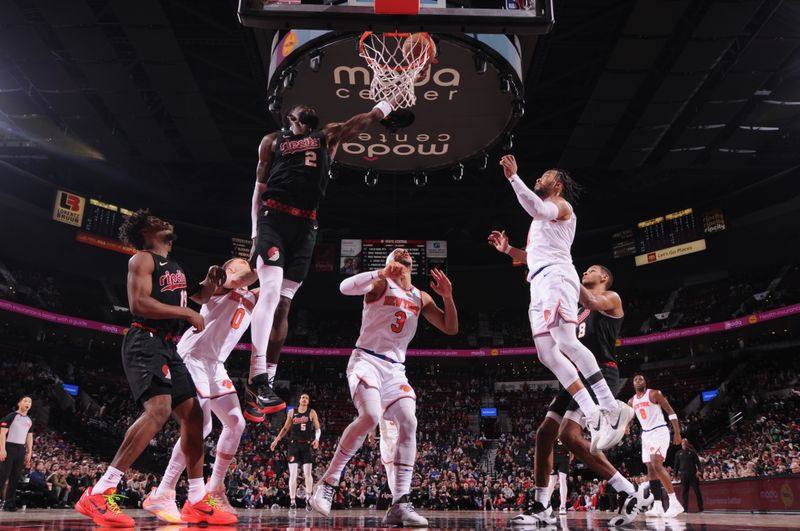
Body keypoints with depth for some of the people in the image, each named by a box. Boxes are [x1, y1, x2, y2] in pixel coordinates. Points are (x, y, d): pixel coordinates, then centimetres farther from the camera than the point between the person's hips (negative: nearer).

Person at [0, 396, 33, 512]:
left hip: (21, 449, 6)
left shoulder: (29, 421, 16)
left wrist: (29, 453, 11)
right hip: (9, 447, -6)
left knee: (16, 477, 5)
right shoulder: (11, 416, -3)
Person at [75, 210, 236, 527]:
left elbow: (201, 297, 35)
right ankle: (99, 494, -23)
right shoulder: (142, 259, -3)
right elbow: (138, 303, -17)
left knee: (193, 415, 5)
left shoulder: (175, 267, 23)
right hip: (145, 343, -9)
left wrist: (210, 282, 13)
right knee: (159, 409, -28)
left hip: (168, 347, 9)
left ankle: (197, 503, 10)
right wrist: (187, 314, -15)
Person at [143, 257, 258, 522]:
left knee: (236, 423, 3)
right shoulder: (222, 283, -3)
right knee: (201, 426, -19)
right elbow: (238, 280, -25)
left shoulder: (251, 300, 18)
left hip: (215, 364, 9)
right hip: (193, 358, -8)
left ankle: (215, 488, 16)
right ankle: (161, 495, -12)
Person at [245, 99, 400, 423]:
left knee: (283, 305, 1)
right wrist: (255, 234, 1)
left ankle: (263, 384, 5)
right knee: (270, 291, -20)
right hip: (274, 218, -3)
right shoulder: (272, 141, 15)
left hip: (305, 227, 3)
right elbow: (260, 188, 10)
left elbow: (367, 119, 17)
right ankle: (258, 378, -21)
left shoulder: (327, 137, 22)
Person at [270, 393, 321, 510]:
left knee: (307, 473, -1)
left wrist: (317, 439, -19)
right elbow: (285, 428, 15)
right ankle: (292, 501, 1)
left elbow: (318, 428, 0)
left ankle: (308, 498, 12)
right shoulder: (292, 412, 7)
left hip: (307, 445, -1)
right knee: (293, 473, -3)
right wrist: (276, 440, 8)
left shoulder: (312, 413, 2)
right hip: (294, 444, 1)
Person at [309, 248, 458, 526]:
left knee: (408, 423, -13)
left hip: (395, 369, 6)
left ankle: (399, 505, -10)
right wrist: (382, 272, -25)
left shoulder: (420, 297, 17)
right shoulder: (380, 284, 0)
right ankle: (327, 483, -11)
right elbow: (345, 287, -19)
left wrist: (447, 296, 0)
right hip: (366, 360, -6)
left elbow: (451, 328, 15)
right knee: (370, 416, -28)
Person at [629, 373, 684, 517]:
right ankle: (658, 506, 6)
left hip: (660, 432, -7)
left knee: (657, 464, -23)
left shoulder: (654, 394, -7)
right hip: (646, 434, 7)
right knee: (650, 468, 3)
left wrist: (677, 432, -13)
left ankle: (674, 503, -22)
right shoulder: (631, 401, 12)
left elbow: (671, 412, -7)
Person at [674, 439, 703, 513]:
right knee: (684, 492, 0)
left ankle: (700, 508, 5)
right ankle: (685, 508, 2)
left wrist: (699, 470, -13)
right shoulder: (678, 453, 13)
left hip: (693, 474, -2)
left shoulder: (692, 452, 9)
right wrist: (676, 474, 8)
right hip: (683, 474, 2)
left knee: (697, 491, -1)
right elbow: (676, 464, 14)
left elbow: (697, 462, 2)